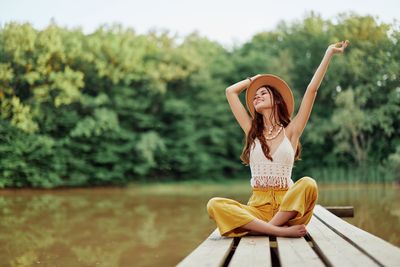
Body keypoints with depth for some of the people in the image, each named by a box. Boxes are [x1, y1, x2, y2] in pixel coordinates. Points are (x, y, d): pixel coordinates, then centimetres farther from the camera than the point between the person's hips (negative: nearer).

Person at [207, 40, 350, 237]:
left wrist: (329, 53, 6)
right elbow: (230, 92, 19)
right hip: (257, 205, 2)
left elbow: (312, 90, 5)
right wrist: (254, 79, 31)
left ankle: (264, 228, -30)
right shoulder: (252, 131, 16)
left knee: (308, 184, -32)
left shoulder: (290, 131, 10)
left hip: (287, 205, -1)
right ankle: (281, 230, -33)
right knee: (214, 205, -27)